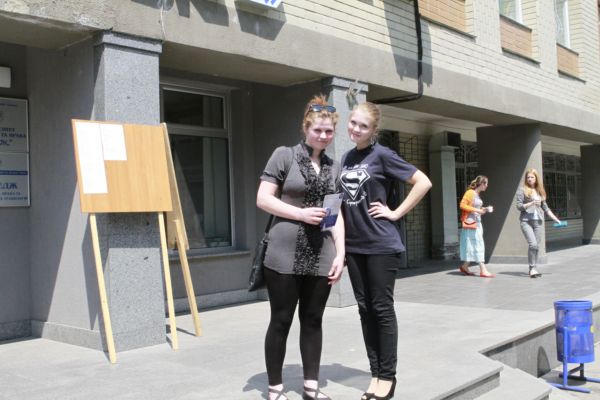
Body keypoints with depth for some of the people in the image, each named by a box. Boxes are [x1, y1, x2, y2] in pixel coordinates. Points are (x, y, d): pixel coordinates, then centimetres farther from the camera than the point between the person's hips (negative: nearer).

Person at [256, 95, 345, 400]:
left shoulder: (334, 167, 12)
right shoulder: (284, 155, -2)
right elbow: (262, 199, -7)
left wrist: (340, 254, 3)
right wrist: (302, 214, -15)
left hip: (321, 256, 4)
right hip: (285, 254, -4)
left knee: (313, 320, 11)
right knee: (281, 321, 4)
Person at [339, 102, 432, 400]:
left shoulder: (382, 155, -8)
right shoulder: (346, 159, 11)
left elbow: (423, 182, -12)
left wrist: (395, 213, -11)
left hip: (382, 245, -6)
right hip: (354, 246, 6)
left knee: (382, 309, 1)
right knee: (365, 309, 10)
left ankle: (388, 376, 13)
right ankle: (376, 373, 20)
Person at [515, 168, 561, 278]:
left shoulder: (540, 191, 16)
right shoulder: (522, 190, 1)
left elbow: (545, 208, 19)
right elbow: (519, 206, -4)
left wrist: (556, 219, 16)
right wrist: (531, 203, -16)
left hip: (538, 221, 5)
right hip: (526, 221, -5)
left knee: (536, 246, 3)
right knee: (533, 244, -17)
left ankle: (533, 268, 12)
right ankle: (532, 268, -8)